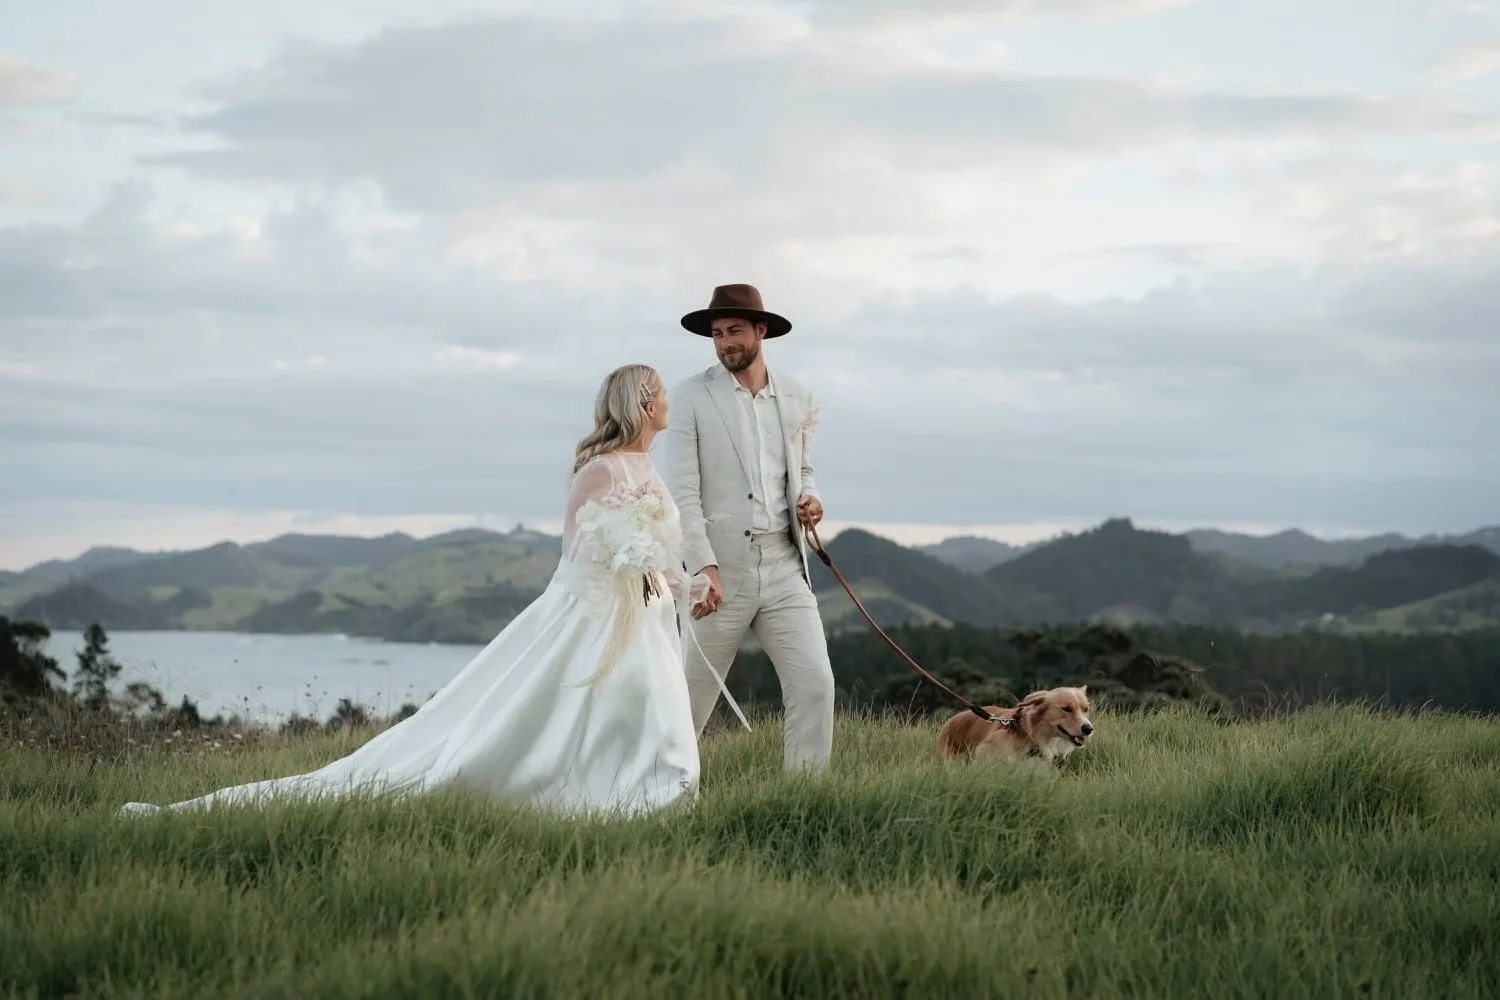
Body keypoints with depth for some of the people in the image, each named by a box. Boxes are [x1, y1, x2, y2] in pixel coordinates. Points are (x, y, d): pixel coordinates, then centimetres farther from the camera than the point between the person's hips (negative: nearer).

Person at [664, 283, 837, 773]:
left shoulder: (797, 399, 8)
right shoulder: (691, 398, -4)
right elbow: (684, 492, -9)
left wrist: (809, 498, 0)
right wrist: (704, 567, -18)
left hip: (784, 567, 3)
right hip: (719, 570, -3)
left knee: (815, 684, -6)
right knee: (693, 693, 6)